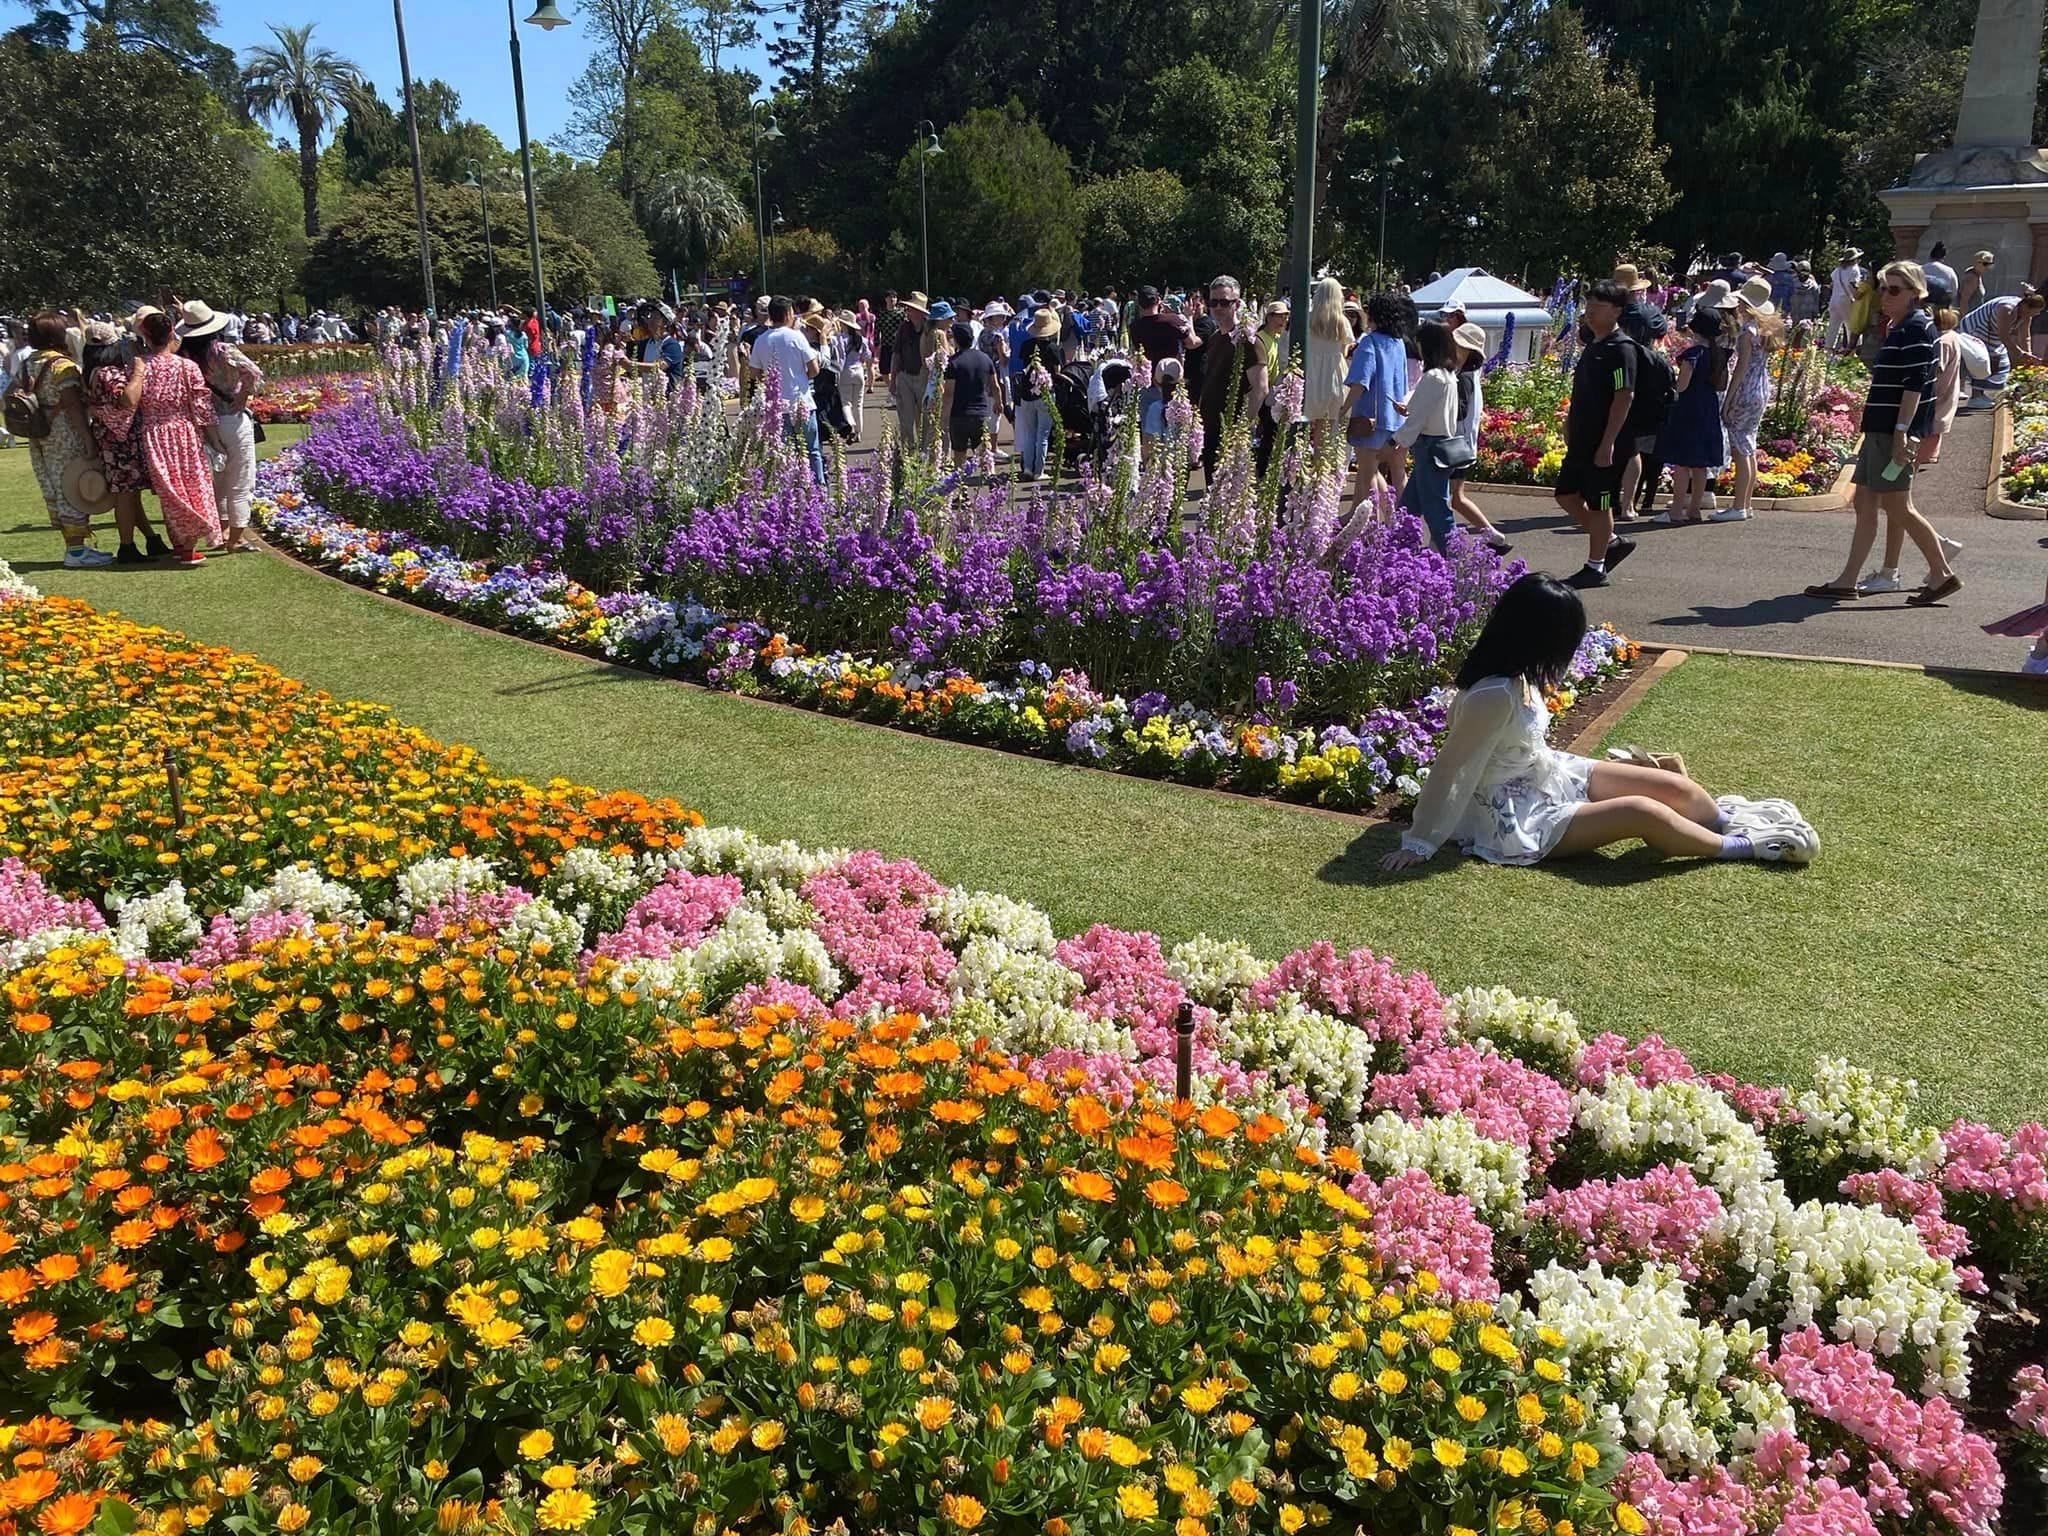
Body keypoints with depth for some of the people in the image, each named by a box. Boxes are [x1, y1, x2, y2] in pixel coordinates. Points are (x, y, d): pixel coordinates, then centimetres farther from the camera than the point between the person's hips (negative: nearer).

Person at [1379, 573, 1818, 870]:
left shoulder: (1514, 677, -4)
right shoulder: (1494, 698, -31)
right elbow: (1449, 771, -27)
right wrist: (1419, 843, -24)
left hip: (1550, 775, 9)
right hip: (1520, 821, -9)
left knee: (1672, 786, 6)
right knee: (1643, 813, -17)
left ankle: (1729, 819, 33)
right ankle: (1744, 845, 4)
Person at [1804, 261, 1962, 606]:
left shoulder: (1916, 327, -11)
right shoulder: (1899, 329, 18)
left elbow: (1914, 384, -19)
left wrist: (1901, 431, -24)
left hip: (1893, 431, -10)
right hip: (1879, 431, 10)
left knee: (1897, 506, -8)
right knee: (1865, 502, 8)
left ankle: (1942, 574, 1)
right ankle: (1846, 582, 11)